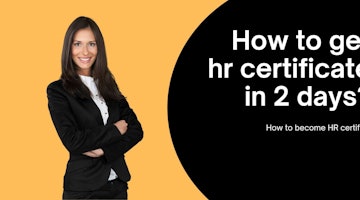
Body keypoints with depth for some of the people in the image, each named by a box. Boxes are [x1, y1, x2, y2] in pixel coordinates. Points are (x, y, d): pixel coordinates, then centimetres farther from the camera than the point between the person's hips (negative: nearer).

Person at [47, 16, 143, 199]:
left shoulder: (108, 86, 9)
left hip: (118, 183, 4)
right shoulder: (58, 90, -5)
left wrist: (105, 149, -13)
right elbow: (72, 140, -17)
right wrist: (115, 130, -9)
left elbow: (136, 130, 2)